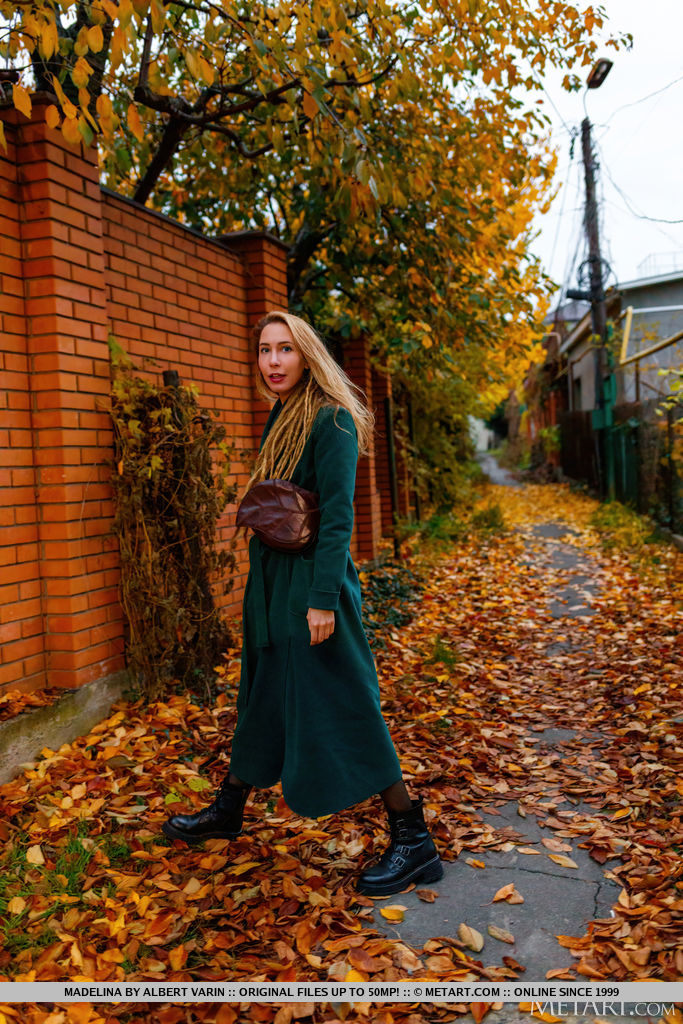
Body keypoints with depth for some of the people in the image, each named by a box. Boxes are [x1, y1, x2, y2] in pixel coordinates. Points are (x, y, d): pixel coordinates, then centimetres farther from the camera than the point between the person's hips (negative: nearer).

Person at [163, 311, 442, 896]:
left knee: (339, 707, -4)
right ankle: (228, 812, 37)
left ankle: (414, 843, 9)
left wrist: (323, 600, -22)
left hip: (313, 582, -9)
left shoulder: (330, 421, -15)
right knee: (265, 696, 20)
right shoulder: (282, 416, 12)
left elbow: (336, 517, -20)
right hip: (273, 583, 9)